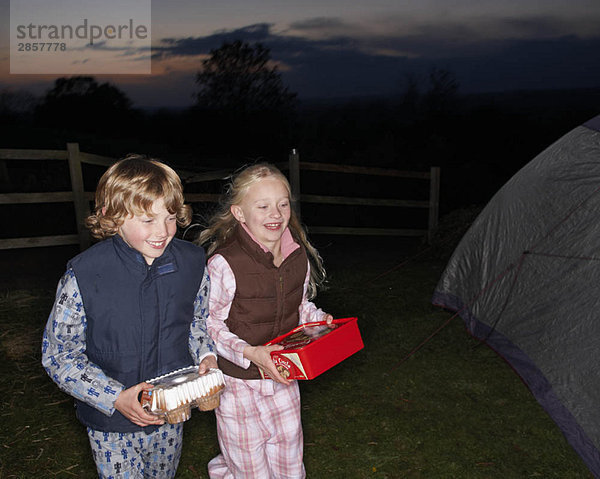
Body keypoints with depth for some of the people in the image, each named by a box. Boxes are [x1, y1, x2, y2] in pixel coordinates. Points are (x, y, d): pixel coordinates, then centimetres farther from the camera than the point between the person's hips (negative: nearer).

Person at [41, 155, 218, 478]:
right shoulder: (84, 275, -22)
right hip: (113, 426, -3)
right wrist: (116, 398, -24)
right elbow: (59, 355, -14)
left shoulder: (191, 262, -10)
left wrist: (206, 357, -11)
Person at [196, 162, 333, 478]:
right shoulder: (224, 265, -23)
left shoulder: (299, 257, -4)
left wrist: (320, 320, -6)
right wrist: (249, 353, -27)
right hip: (239, 383, -5)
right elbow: (210, 324, -16)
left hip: (283, 377, 5)